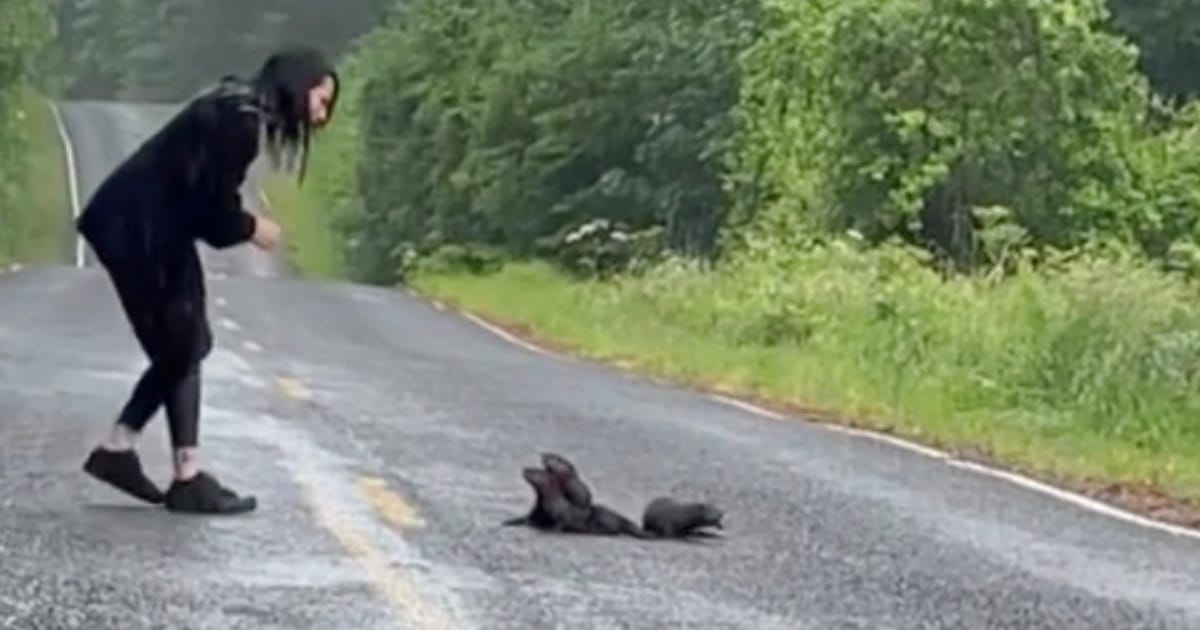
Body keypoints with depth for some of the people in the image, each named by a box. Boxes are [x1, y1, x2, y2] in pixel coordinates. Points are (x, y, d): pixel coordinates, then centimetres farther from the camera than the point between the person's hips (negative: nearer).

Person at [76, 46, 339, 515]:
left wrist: (240, 224, 3)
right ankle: (188, 481, 2)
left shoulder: (238, 109, 11)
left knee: (180, 348, 14)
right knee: (183, 349, -3)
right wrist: (251, 229, -4)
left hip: (148, 228, 10)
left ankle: (117, 450, 19)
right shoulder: (240, 121, -21)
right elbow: (211, 204, -21)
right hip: (139, 232, -10)